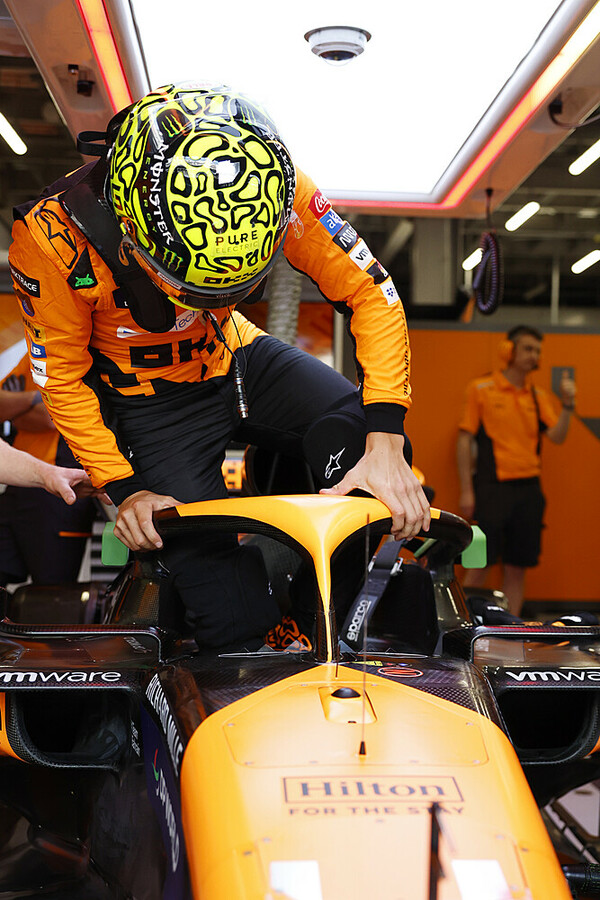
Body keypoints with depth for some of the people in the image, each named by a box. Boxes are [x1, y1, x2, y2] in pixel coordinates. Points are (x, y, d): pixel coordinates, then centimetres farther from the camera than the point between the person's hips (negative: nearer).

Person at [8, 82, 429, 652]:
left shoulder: (270, 186, -27)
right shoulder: (52, 238, -29)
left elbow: (369, 293, -23)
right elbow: (62, 377, -13)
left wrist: (386, 444, -34)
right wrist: (123, 487, -21)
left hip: (238, 356, 3)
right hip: (151, 398, -2)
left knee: (359, 438, -24)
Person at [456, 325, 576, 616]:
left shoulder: (538, 396, 13)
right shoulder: (480, 389, 0)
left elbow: (556, 436, 4)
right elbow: (464, 440, -1)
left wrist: (567, 405, -11)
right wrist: (466, 491, -6)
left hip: (528, 490, 4)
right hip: (492, 487, -4)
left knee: (517, 567, 7)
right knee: (480, 564, -5)